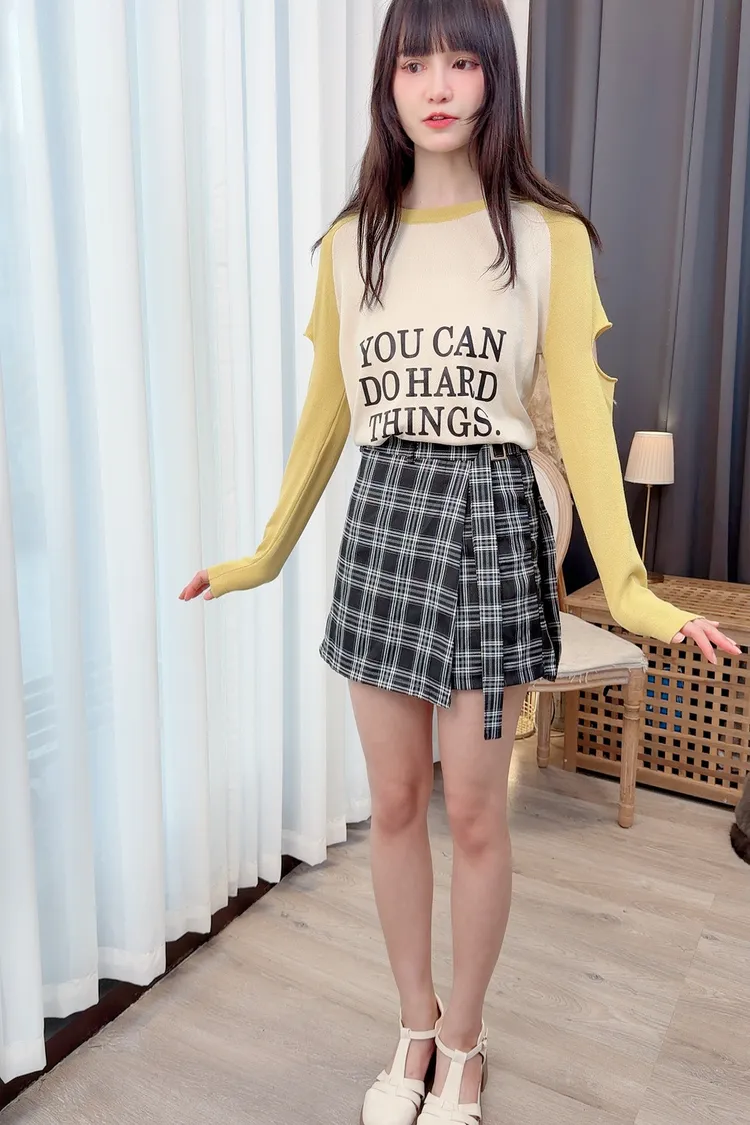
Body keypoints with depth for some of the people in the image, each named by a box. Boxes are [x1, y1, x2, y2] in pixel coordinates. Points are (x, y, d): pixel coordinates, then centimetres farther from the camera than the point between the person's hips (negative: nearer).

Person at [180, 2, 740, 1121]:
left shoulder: (549, 236, -1)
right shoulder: (351, 242, 8)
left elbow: (580, 415, -6)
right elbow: (326, 411, 12)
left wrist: (627, 587, -13)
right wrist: (267, 554, 15)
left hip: (493, 521, -3)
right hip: (383, 519, 3)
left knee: (475, 812, 6)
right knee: (395, 803, 11)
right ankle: (415, 1029, 35)